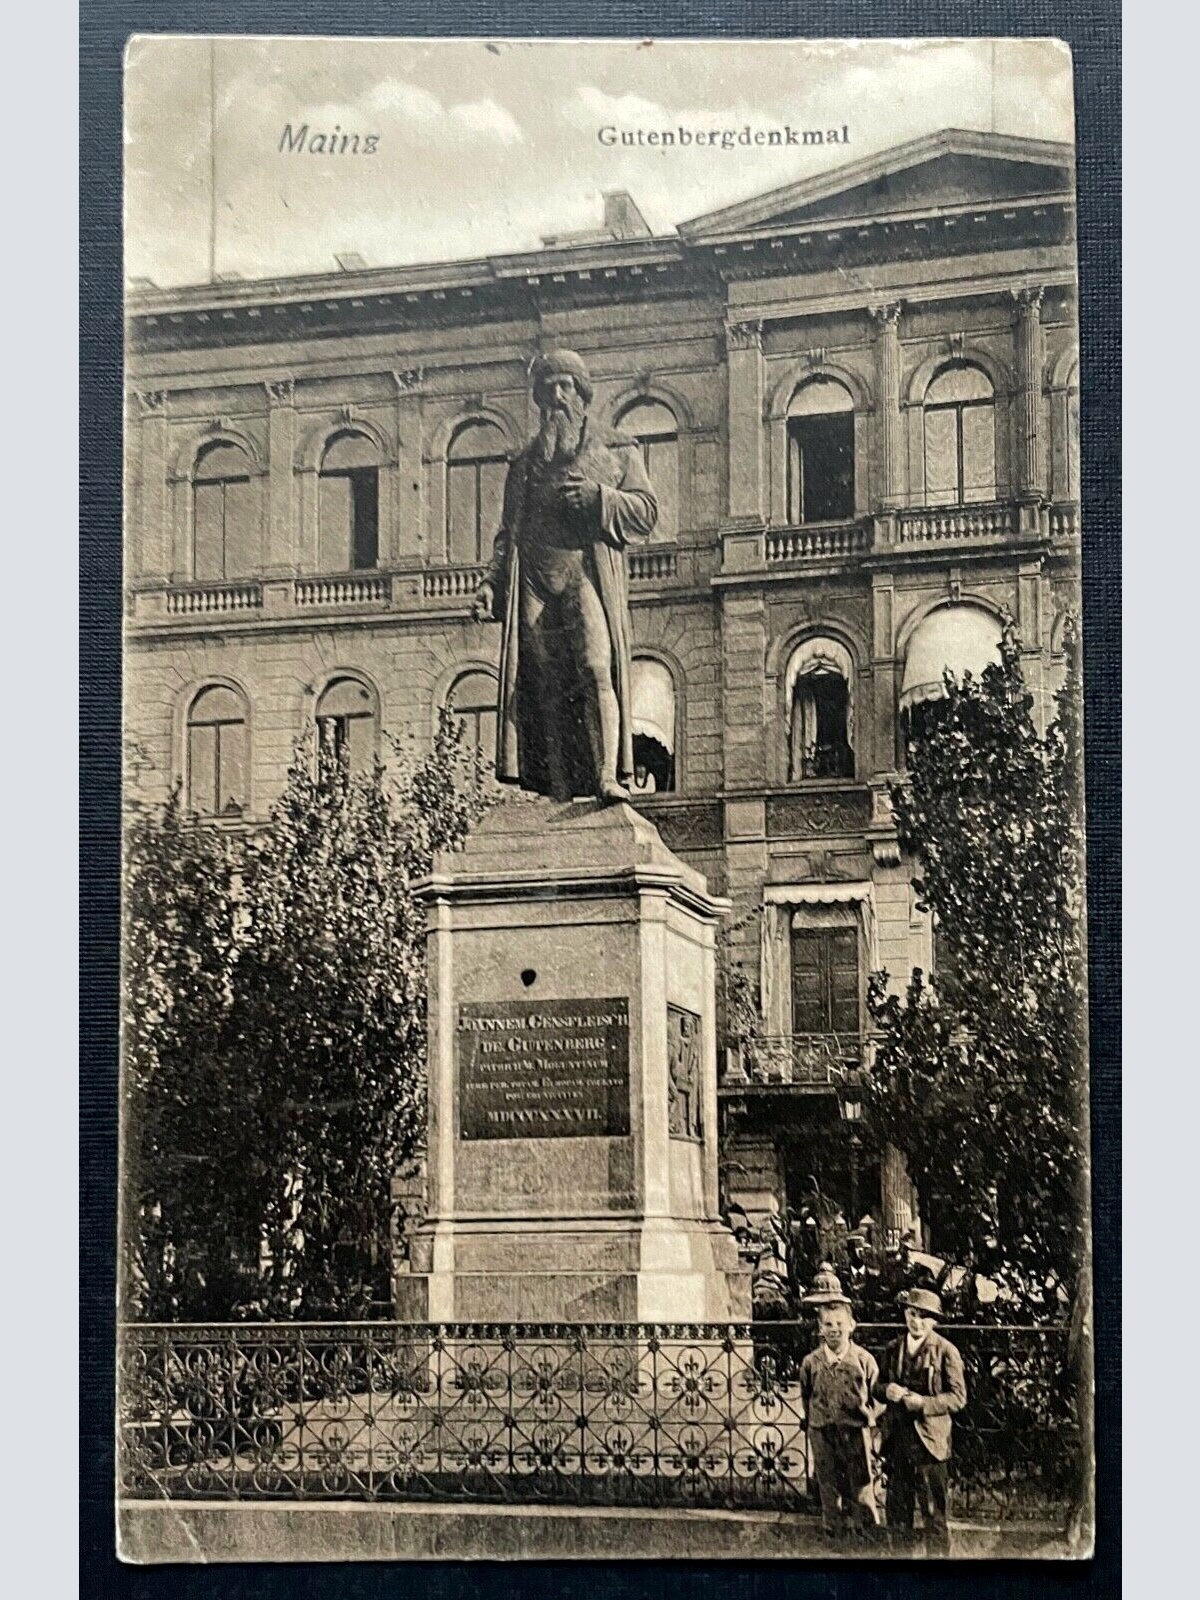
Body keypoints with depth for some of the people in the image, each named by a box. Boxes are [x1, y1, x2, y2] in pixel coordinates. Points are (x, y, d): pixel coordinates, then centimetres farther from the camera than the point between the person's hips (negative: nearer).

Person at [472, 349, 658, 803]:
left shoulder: (618, 454, 16)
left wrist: (597, 495, -9)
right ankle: (558, 795, -9)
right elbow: (508, 533, 22)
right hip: (534, 582, 3)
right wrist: (490, 584, 7)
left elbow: (647, 512, 6)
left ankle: (608, 776, -30)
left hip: (587, 577, -3)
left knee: (595, 667, -22)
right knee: (544, 686, -7)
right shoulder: (524, 464, 25)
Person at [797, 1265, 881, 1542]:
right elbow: (805, 1395, 12)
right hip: (822, 1434, 2)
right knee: (830, 1493, 10)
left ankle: (868, 1541, 14)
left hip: (856, 1433, -2)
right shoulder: (811, 1362, -1)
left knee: (862, 1493, 3)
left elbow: (876, 1394, 5)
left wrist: (867, 1414, -5)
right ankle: (834, 1538, 21)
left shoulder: (864, 1359, -5)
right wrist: (812, 1420, 11)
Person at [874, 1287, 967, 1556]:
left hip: (929, 1440, -5)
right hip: (897, 1439, 5)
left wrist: (922, 1403, -19)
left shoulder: (945, 1351, -5)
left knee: (934, 1512, -2)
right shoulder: (893, 1349, 11)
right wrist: (886, 1390, -7)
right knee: (897, 1510, 11)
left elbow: (957, 1398, -6)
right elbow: (877, 1387, 17)